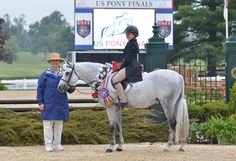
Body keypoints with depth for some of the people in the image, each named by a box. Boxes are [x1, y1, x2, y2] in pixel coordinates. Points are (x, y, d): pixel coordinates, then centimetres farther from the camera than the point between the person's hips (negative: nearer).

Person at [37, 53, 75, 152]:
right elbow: (40, 90, -1)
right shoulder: (45, 75, -2)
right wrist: (40, 103, -8)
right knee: (48, 125, 0)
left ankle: (57, 144, 20)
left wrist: (71, 87, -13)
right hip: (48, 105, -3)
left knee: (59, 125, 11)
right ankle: (48, 145, 6)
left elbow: (70, 90, 10)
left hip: (61, 105, 3)